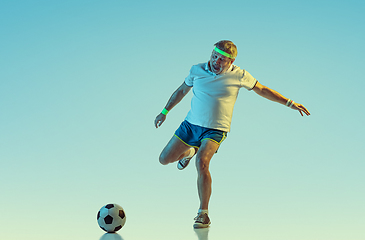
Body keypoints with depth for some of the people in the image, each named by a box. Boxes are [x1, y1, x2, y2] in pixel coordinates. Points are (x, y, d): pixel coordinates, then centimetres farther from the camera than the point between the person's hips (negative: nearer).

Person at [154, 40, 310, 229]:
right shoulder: (197, 70, 0)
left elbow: (263, 90, 6)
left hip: (215, 130, -4)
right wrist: (165, 112, 18)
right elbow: (182, 90, 16)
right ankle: (189, 152, 37)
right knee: (164, 159, 3)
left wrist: (290, 103, 4)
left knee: (202, 162, -29)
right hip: (190, 124, 4)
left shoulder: (239, 76, -5)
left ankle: (203, 214, -16)